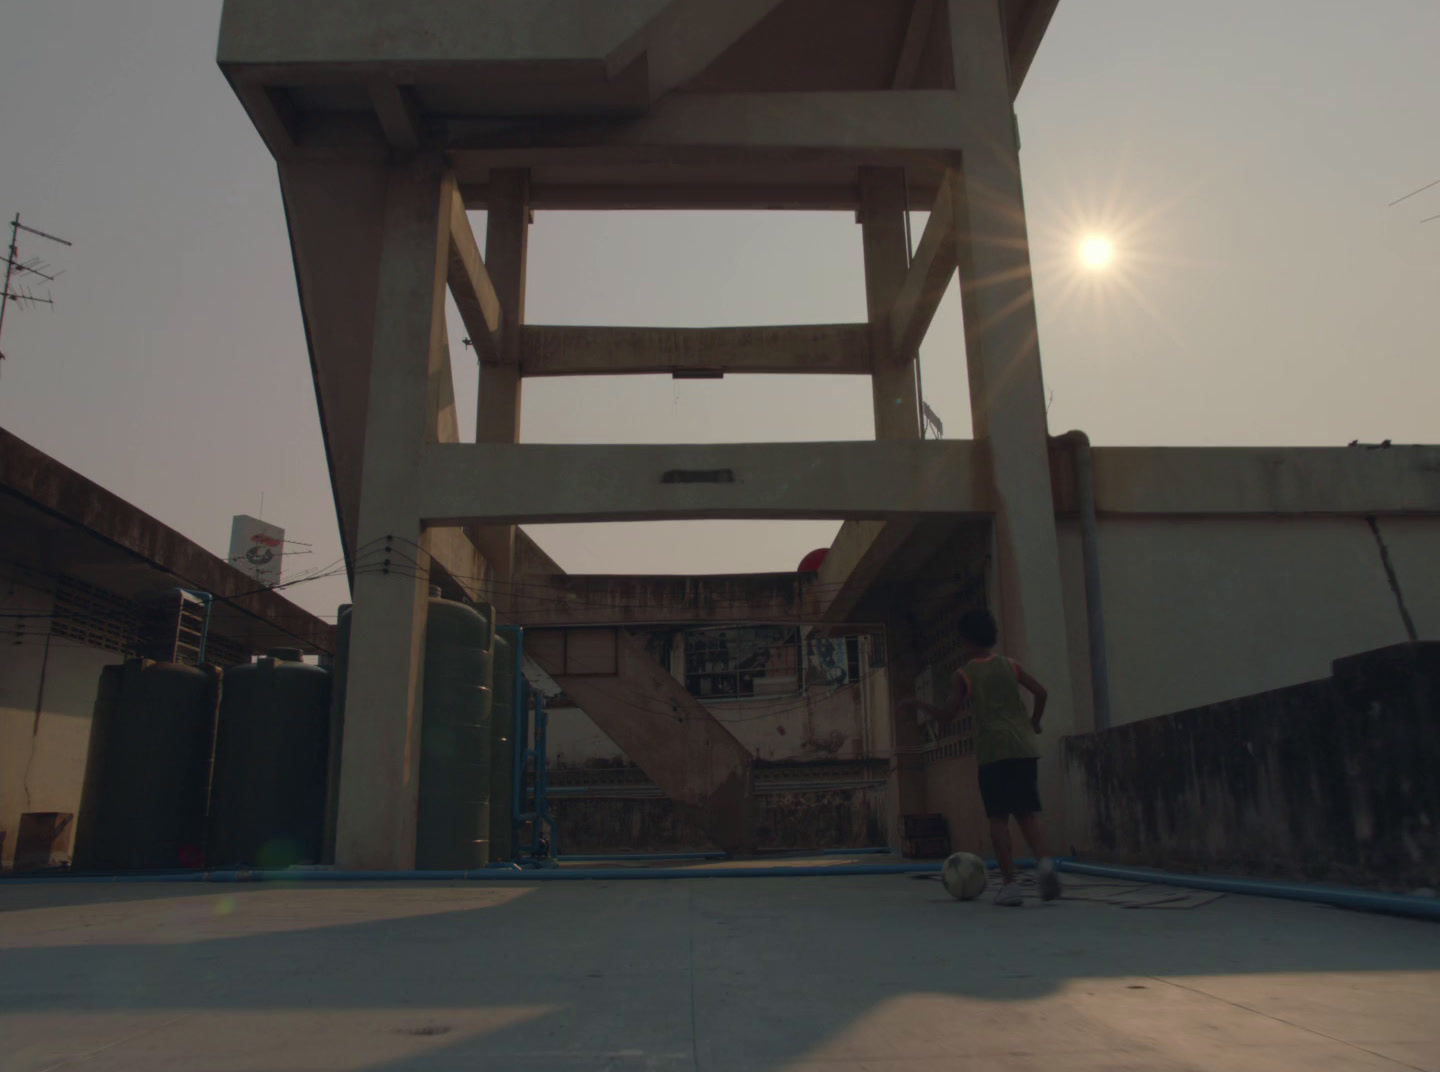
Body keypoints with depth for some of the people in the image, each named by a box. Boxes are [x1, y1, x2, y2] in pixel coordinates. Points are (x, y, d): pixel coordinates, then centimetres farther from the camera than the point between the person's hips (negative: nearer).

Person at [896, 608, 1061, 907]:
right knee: (1028, 813, 8)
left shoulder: (963, 675, 2)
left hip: (993, 750, -3)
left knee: (998, 818, 3)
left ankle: (1010, 885, -1)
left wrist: (917, 704, 14)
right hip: (1024, 748, 3)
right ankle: (1044, 860, -17)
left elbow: (946, 716, 0)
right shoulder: (1010, 665, 12)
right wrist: (1034, 722, 20)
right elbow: (1040, 691, 4)